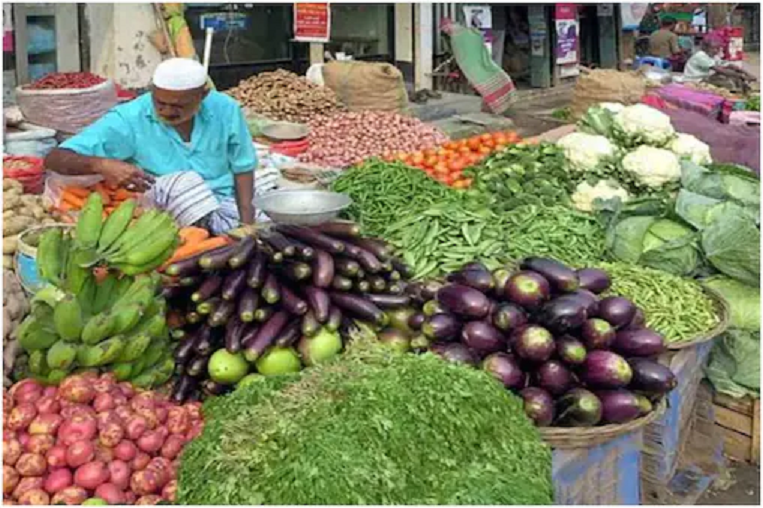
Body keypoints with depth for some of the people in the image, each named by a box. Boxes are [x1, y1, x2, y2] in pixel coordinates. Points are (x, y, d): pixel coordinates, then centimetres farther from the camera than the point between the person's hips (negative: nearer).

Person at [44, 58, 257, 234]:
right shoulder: (129, 119, -13)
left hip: (225, 208, 1)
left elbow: (243, 168, 8)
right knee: (182, 183, -32)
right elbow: (55, 159, -15)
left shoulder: (225, 110, -4)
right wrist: (101, 165, -36)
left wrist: (246, 225, -6)